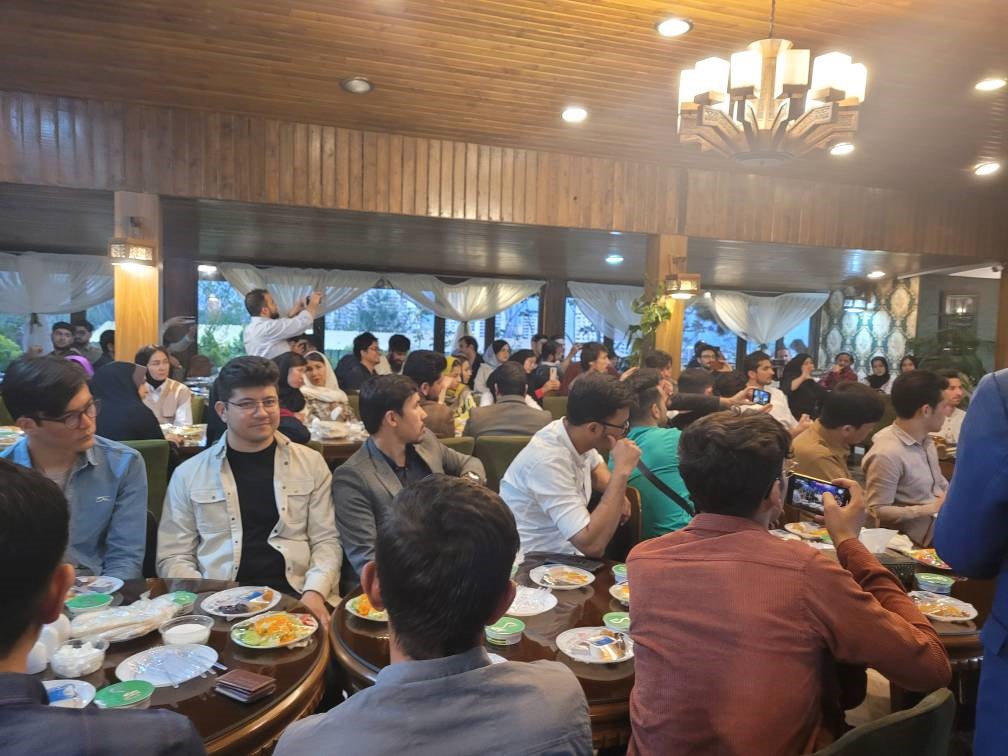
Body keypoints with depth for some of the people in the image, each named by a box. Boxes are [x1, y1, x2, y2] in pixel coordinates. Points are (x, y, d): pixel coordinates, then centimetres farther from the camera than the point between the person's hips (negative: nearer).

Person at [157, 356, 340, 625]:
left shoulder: (310, 464, 8)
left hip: (295, 599, 0)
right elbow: (173, 557, 6)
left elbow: (326, 540, 6)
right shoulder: (188, 474, 7)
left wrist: (315, 592, -12)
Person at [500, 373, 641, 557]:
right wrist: (621, 471, -28)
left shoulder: (576, 436, -4)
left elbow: (594, 466, 20)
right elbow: (592, 545, -33)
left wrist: (616, 493, 0)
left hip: (564, 551, 8)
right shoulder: (548, 461, -28)